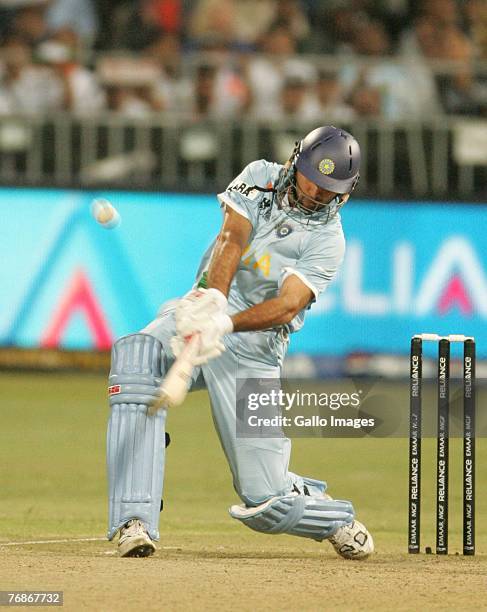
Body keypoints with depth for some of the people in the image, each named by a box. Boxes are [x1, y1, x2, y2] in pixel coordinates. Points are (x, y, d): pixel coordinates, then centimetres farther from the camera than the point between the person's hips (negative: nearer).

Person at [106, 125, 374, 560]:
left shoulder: (327, 239, -6)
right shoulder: (260, 178, 4)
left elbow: (288, 305, -21)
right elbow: (232, 239, -13)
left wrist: (226, 324, -39)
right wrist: (212, 300, -33)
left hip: (254, 346, -3)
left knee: (266, 500, -9)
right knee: (136, 355, -34)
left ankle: (336, 518, 31)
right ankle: (135, 522, -40)